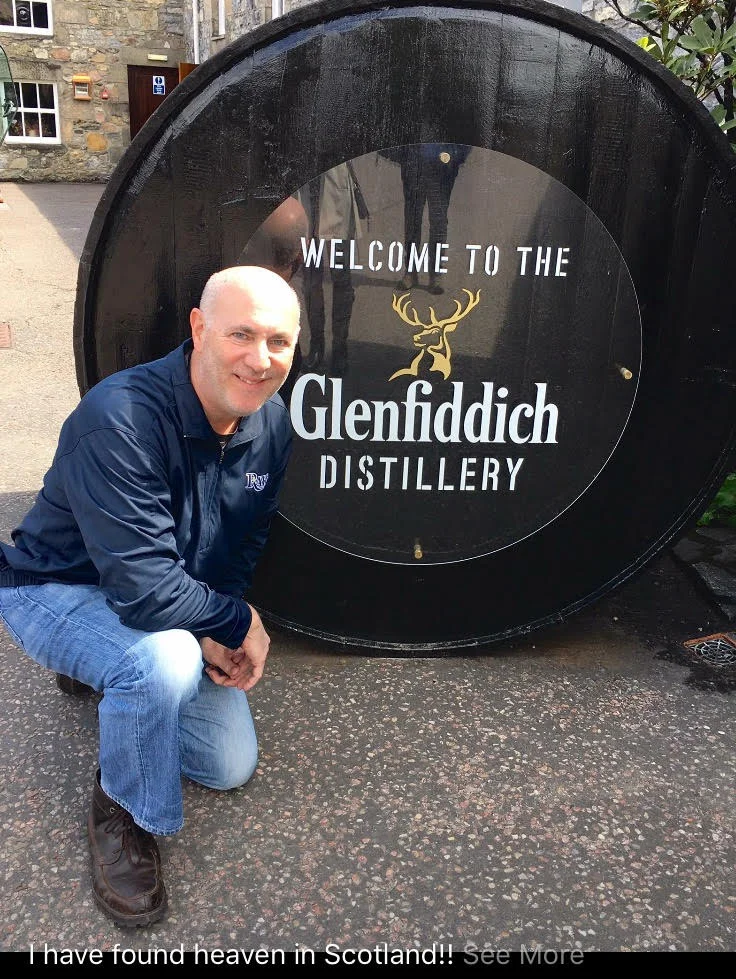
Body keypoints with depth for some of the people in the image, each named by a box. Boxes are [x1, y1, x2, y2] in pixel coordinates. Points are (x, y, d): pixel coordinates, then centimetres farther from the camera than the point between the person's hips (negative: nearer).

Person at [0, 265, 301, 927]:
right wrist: (239, 624, -21)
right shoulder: (121, 419, -35)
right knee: (165, 659, -39)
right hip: (55, 592, -6)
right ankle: (124, 814, -7)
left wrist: (219, 631, -10)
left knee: (231, 767, 10)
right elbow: (143, 588, -37)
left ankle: (106, 669, 31)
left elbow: (247, 537, 4)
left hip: (177, 611, 7)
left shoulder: (271, 424, -11)